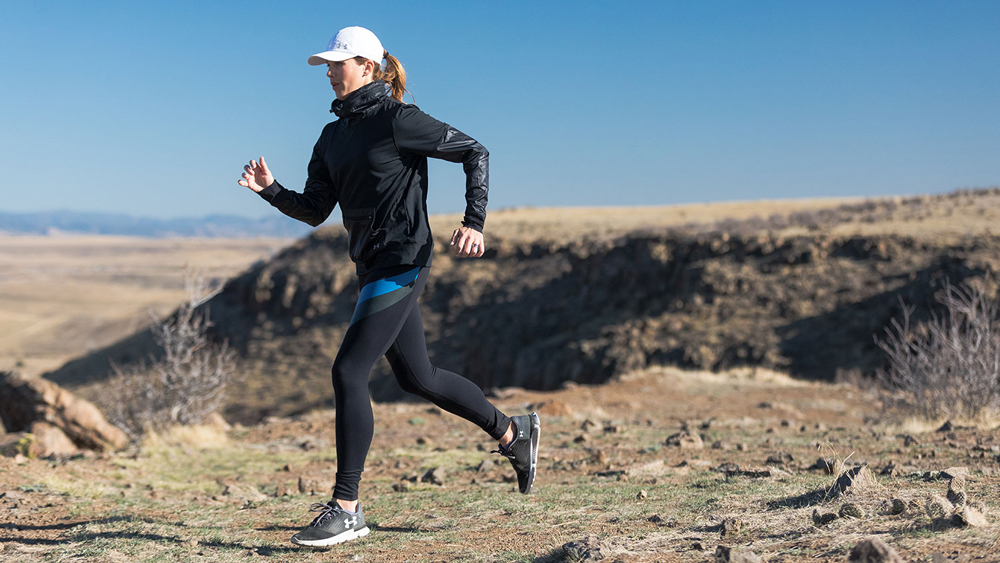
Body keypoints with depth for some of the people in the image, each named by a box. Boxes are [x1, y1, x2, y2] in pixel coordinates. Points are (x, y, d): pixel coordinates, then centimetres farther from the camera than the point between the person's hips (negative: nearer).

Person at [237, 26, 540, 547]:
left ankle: (346, 509, -7)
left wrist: (473, 223, -16)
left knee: (348, 373, -14)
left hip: (401, 260, -9)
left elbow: (474, 152, -7)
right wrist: (270, 189, -7)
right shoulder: (334, 136, 13)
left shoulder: (397, 121, -10)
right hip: (375, 267, 9)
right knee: (417, 377, 18)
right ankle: (513, 433, 37)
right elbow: (314, 210, 10)